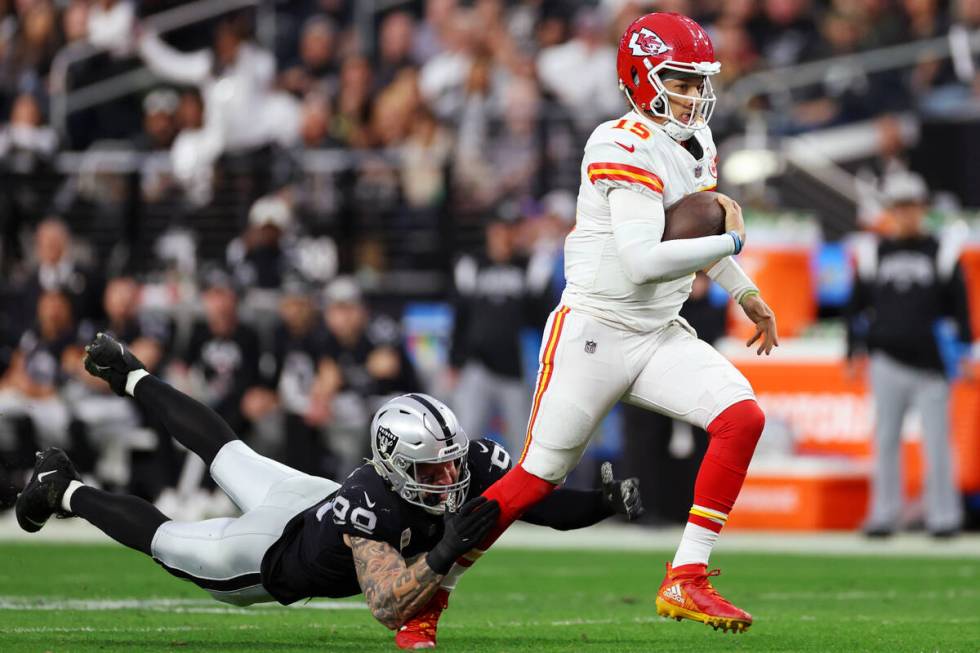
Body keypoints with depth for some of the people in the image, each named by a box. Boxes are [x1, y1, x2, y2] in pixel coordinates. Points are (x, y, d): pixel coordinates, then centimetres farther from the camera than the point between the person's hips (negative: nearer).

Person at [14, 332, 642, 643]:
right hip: (275, 557, -6)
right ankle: (65, 489, 45)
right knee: (168, 540, 21)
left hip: (315, 500, 6)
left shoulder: (477, 466, -31)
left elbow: (549, 505, -27)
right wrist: (444, 552, -63)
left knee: (230, 457, 31)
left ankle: (131, 377, 53)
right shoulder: (369, 507, -48)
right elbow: (388, 608, -52)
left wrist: (606, 501, -46)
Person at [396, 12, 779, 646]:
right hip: (593, 332, -7)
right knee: (536, 479, -4)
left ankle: (686, 582, -11)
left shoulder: (697, 143, 9)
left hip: (660, 335, 8)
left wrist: (745, 293, 26)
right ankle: (429, 593, 13)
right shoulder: (627, 148, -19)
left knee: (742, 419, -13)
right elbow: (644, 260, -29)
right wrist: (730, 242, -17)